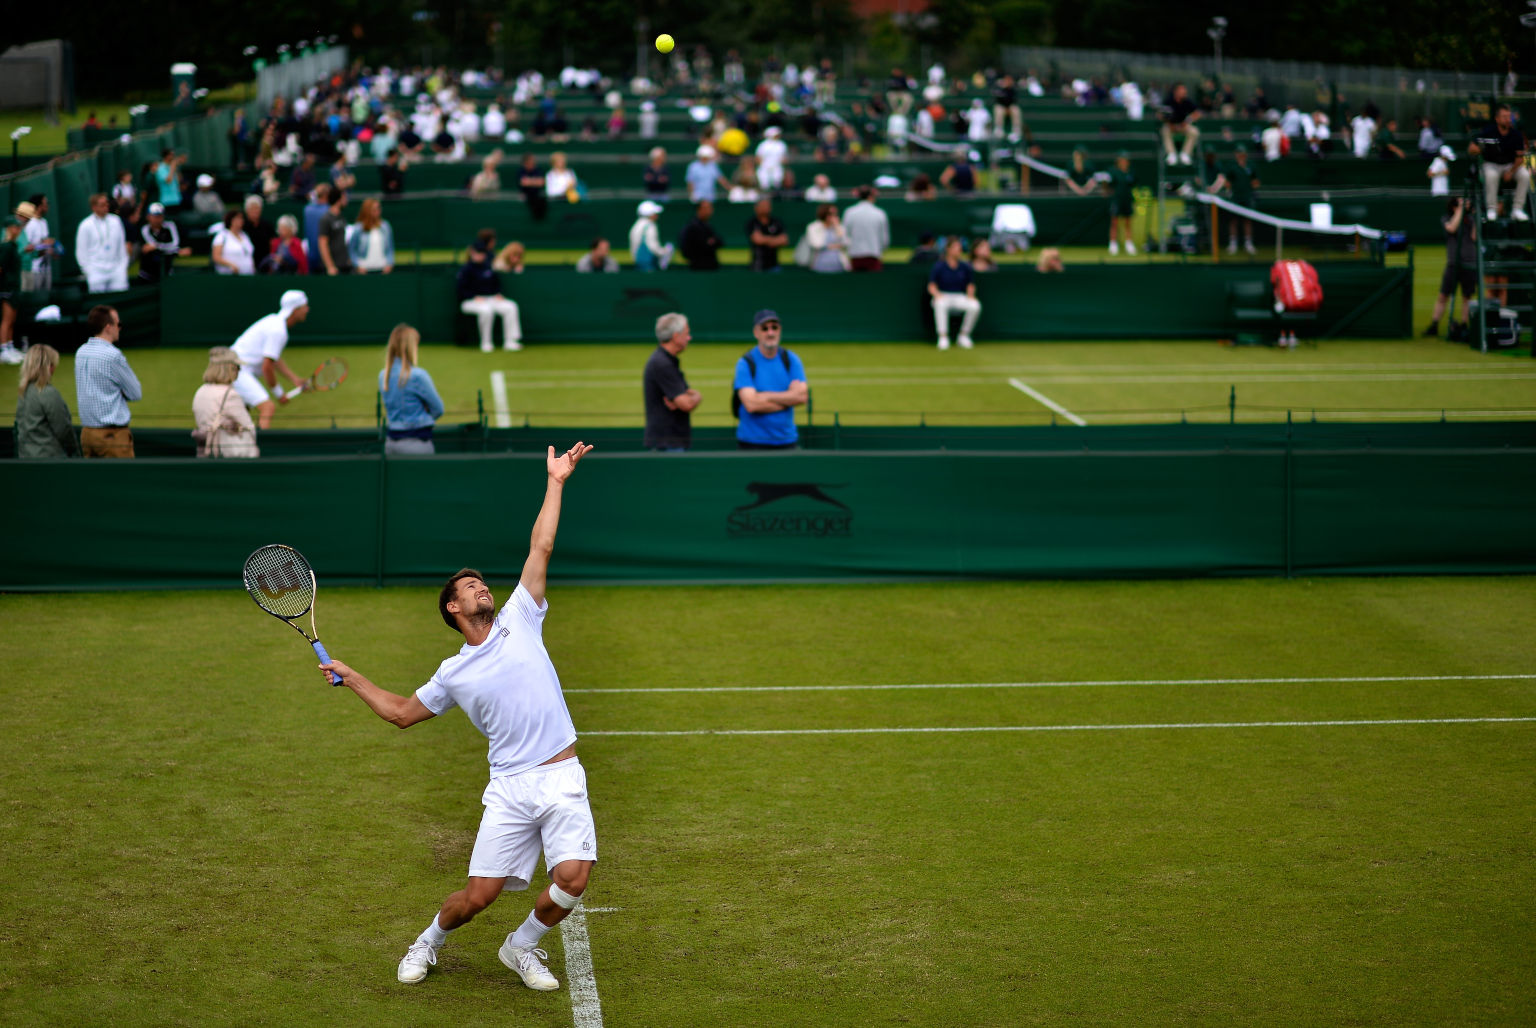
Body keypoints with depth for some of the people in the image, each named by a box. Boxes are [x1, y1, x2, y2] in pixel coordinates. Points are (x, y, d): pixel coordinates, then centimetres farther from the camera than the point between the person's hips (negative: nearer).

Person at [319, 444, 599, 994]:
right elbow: (403, 712, 23)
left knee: (572, 878, -18)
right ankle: (428, 943, 29)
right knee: (478, 894, -3)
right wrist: (351, 677, 19)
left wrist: (555, 482, 6)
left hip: (561, 778, 0)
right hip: (510, 788, 0)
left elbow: (541, 549, 8)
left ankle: (521, 947, 11)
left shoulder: (519, 619, 10)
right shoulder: (453, 674, 11)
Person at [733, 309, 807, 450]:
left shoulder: (791, 360, 7)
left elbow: (802, 396, -5)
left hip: (787, 441, 3)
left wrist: (765, 396, -11)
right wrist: (788, 398, -7)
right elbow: (751, 405, -15)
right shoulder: (745, 363, -4)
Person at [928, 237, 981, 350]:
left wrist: (970, 294, -8)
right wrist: (937, 294, -23)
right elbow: (931, 286, -3)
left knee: (975, 306, -28)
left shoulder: (965, 267, 6)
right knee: (940, 304, -40)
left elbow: (970, 284, 13)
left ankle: (964, 335, -9)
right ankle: (943, 337, -31)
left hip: (960, 297, 3)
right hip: (943, 296, -3)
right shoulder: (939, 266, -2)